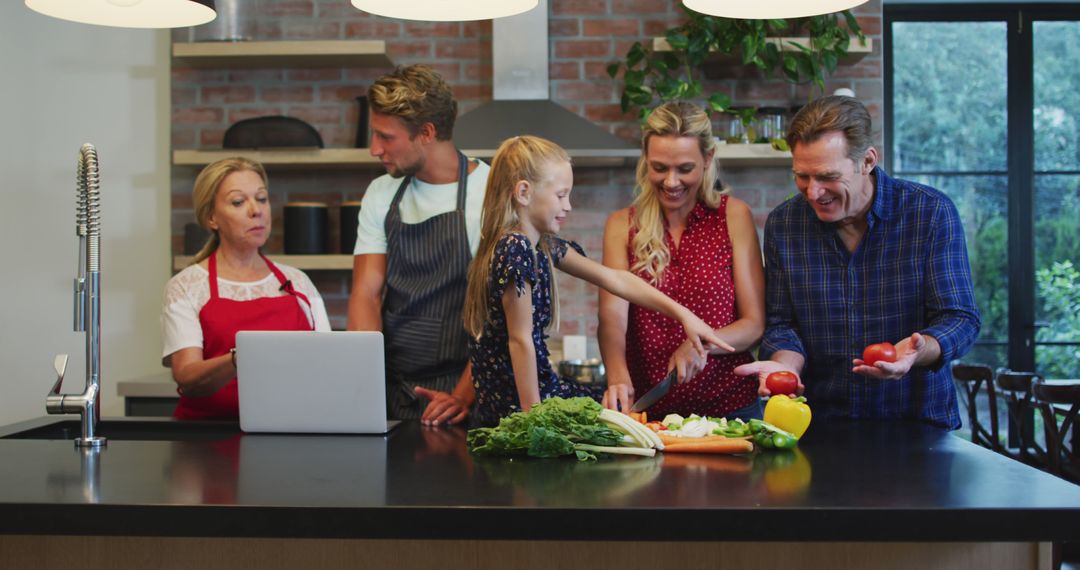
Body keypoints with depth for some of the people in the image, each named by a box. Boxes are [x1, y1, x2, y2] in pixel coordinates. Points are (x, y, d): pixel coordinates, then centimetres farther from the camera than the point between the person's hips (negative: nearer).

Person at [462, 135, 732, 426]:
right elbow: (520, 340, -20)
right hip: (515, 402, -9)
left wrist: (682, 314, 9)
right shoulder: (514, 249, -20)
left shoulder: (543, 245, 8)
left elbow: (613, 279, 11)